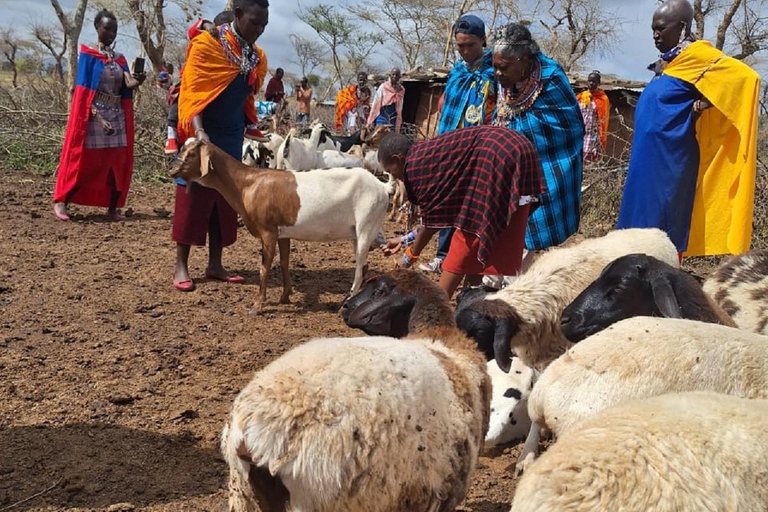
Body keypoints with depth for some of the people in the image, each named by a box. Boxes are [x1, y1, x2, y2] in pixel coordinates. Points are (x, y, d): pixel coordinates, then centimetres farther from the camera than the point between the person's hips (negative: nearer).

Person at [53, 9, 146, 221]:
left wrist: (135, 83, -15)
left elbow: (124, 91, 8)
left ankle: (113, 208, 11)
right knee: (85, 163, -5)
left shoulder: (120, 59, 12)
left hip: (117, 117, 5)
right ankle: (61, 201, 6)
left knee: (119, 164, 3)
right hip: (93, 117, -5)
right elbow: (84, 91, -10)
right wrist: (99, 118, -20)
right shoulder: (88, 55, -4)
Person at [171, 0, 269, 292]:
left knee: (225, 200, 8)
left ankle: (215, 265, 15)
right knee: (193, 199, -2)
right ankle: (181, 267, 5)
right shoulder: (206, 45, -13)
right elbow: (192, 92, -20)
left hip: (232, 138, 6)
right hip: (203, 134, -6)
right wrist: (198, 131, -32)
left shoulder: (257, 58, 6)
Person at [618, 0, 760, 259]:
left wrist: (705, 103, -18)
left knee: (659, 228, -7)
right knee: (642, 224, 11)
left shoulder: (695, 55, -11)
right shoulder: (669, 61, 15)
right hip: (651, 162, 9)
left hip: (669, 166, -9)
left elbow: (746, 77, -22)